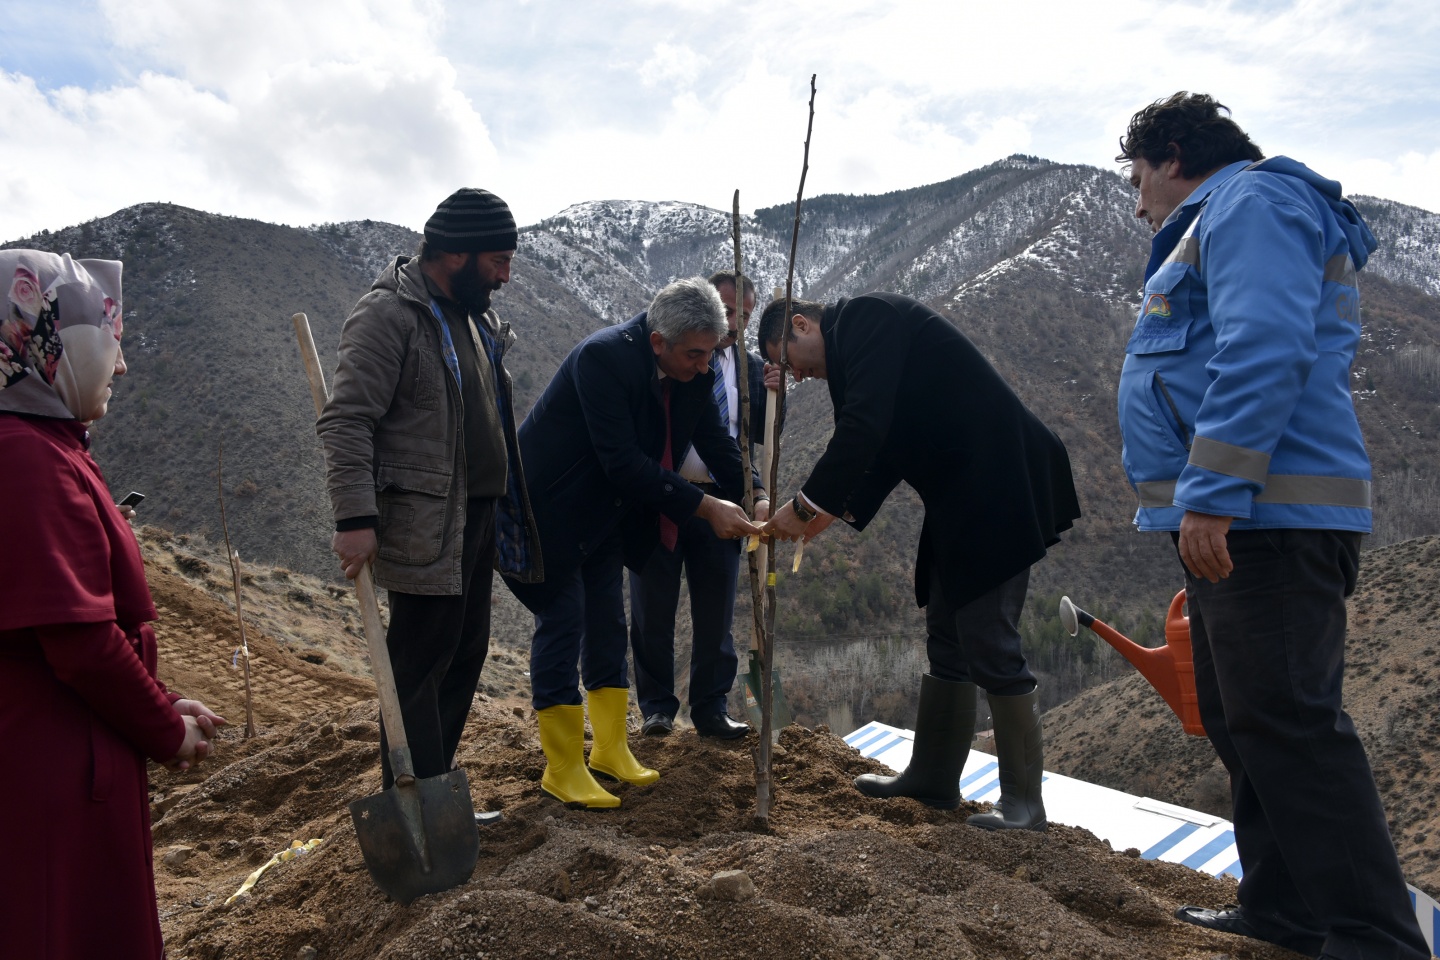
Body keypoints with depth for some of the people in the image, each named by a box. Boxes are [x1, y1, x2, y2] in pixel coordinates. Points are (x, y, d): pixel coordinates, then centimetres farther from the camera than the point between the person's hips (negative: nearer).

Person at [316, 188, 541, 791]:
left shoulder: (476, 316, 16)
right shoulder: (387, 316, -13)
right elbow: (346, 422, -19)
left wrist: (502, 502, 21)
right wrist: (356, 520, -25)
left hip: (479, 517, 9)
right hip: (426, 528, -9)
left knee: (465, 657, 15)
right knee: (420, 670, -2)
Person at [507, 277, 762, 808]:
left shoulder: (693, 372, -7)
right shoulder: (602, 357, -30)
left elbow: (717, 442, 1)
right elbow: (624, 463, -33)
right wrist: (704, 506, -32)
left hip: (606, 515, 7)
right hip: (551, 510, -7)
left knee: (607, 623, 11)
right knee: (563, 622, -5)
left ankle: (611, 750, 24)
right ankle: (562, 769, 6)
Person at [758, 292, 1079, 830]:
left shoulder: (865, 318, -10)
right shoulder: (858, 341, 19)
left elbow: (863, 426, -22)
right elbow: (888, 446, 21)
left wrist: (805, 506, -15)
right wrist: (839, 509, 11)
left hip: (997, 494, -11)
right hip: (959, 503, 11)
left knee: (991, 646, -6)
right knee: (947, 643, 15)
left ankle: (1023, 804, 6)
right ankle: (932, 781, 27)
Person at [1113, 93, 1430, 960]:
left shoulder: (1250, 199, -6)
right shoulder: (1219, 223, 27)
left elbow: (1262, 350, -21)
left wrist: (1211, 496, -26)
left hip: (1266, 519, -11)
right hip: (1237, 521, 11)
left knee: (1286, 724, -11)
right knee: (1242, 720, 14)